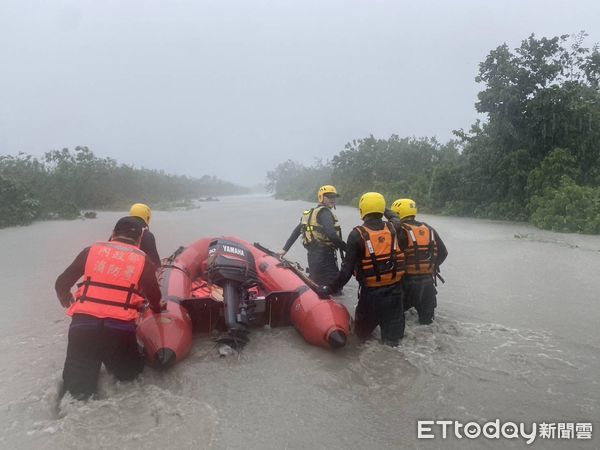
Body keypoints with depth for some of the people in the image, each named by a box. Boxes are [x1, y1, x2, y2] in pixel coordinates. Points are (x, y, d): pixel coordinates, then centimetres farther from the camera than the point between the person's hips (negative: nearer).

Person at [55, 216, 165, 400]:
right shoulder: (143, 260, 7)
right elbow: (156, 300, 10)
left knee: (77, 386, 18)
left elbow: (61, 284, 15)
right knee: (128, 373, 24)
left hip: (82, 325, 2)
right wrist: (157, 308, 34)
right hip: (120, 328, -1)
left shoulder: (92, 250, 11)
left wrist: (66, 299, 38)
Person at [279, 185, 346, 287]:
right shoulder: (324, 212, -11)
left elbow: (296, 231, 19)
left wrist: (285, 249, 22)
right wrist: (348, 249, -17)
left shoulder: (309, 213, 18)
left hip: (312, 254, 10)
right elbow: (332, 235, -24)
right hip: (324, 255, -10)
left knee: (315, 284, 19)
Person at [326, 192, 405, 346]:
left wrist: (330, 289, -5)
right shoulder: (393, 229, -1)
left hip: (371, 293, -2)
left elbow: (347, 269, -13)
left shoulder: (357, 235, -13)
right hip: (395, 290, 3)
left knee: (361, 332, 21)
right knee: (393, 336, 14)